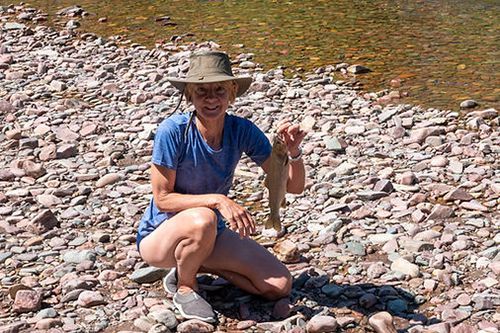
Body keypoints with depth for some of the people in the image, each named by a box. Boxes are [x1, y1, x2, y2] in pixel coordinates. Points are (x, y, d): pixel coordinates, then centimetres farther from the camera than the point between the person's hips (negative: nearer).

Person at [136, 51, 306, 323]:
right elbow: (163, 199, -21)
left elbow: (293, 186, -10)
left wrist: (294, 151, -31)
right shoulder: (173, 131, -24)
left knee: (279, 286, -8)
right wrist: (216, 200, -33)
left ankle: (198, 264, 11)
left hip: (211, 234, 5)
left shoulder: (242, 131, -13)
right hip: (160, 235, -4)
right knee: (202, 220, -39)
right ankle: (184, 286, -8)